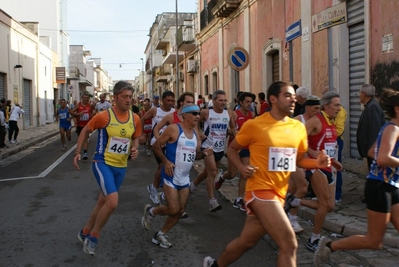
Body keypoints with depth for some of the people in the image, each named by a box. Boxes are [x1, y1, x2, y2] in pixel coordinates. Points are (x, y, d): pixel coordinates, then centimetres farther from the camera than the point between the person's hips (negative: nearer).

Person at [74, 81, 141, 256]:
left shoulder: (135, 119, -3)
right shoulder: (104, 116, -16)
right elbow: (86, 131, -1)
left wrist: (135, 149, -6)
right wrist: (78, 152, -6)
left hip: (121, 167, 6)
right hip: (103, 163, -6)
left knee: (103, 202, 18)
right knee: (112, 202, -21)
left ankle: (85, 233, 40)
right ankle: (93, 236, 4)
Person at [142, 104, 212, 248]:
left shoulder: (195, 132, 9)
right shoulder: (174, 129, -14)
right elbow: (156, 145, -10)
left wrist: (204, 153, -2)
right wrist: (165, 161, -21)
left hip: (185, 178, 8)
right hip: (171, 176, -8)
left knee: (180, 211, 9)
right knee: (173, 210, -9)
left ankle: (160, 235, 26)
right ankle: (151, 211, 21)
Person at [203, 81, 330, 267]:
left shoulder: (298, 127, 5)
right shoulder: (254, 125, -10)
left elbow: (300, 159, 16)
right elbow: (232, 149, 2)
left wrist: (317, 162, -4)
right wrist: (241, 167, -16)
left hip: (279, 193, 7)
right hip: (260, 190, -7)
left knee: (246, 241, 19)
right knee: (289, 244, -15)